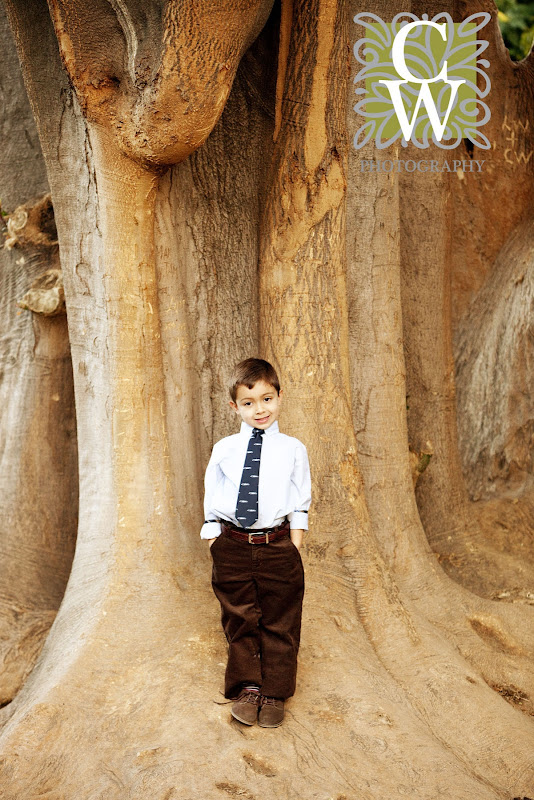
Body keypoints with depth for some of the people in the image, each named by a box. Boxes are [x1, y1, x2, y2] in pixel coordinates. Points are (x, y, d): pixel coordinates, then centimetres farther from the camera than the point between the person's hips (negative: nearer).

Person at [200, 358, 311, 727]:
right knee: (240, 622, 11)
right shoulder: (224, 450, 3)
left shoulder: (292, 449, 0)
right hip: (232, 547, 1)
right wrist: (214, 545, 3)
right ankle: (247, 689, 26)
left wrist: (294, 551, -4)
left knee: (279, 624, 8)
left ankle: (275, 693, 23)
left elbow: (300, 505, 2)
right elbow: (211, 501, 8)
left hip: (277, 547, -1)